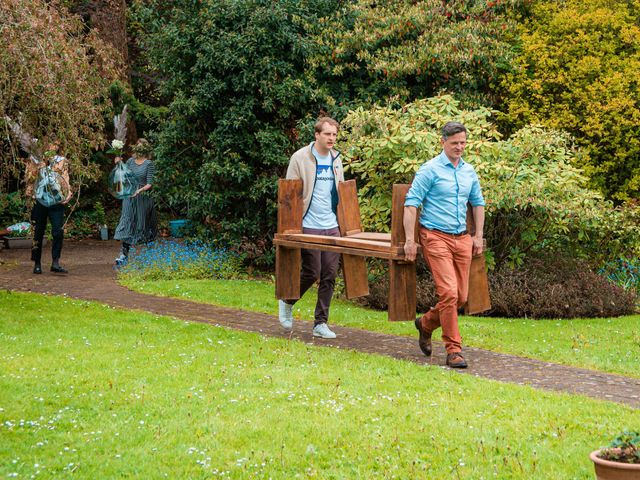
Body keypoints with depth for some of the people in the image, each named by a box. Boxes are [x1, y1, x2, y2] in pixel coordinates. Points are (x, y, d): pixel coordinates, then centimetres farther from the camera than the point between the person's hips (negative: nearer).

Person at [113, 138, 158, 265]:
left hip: (143, 198, -4)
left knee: (141, 225, 3)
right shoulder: (130, 161, 9)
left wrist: (139, 190, -24)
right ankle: (123, 254, -6)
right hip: (129, 197, 4)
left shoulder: (149, 164, -5)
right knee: (126, 223, -3)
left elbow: (149, 184, -9)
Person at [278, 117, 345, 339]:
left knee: (329, 275, 3)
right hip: (309, 226, -5)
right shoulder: (300, 158, -5)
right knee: (312, 272, -7)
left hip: (332, 227, 5)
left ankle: (321, 323, 11)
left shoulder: (336, 159, 13)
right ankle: (287, 301, 22)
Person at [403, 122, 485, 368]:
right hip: (436, 237, -6)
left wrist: (478, 236, 19)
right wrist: (409, 240, -13)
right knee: (448, 292, -15)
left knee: (461, 297, 6)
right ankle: (453, 350, -6)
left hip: (462, 238, 6)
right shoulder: (430, 170, -6)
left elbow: (478, 203, 26)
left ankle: (426, 324, 31)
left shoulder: (469, 171, 13)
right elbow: (411, 204, -9)